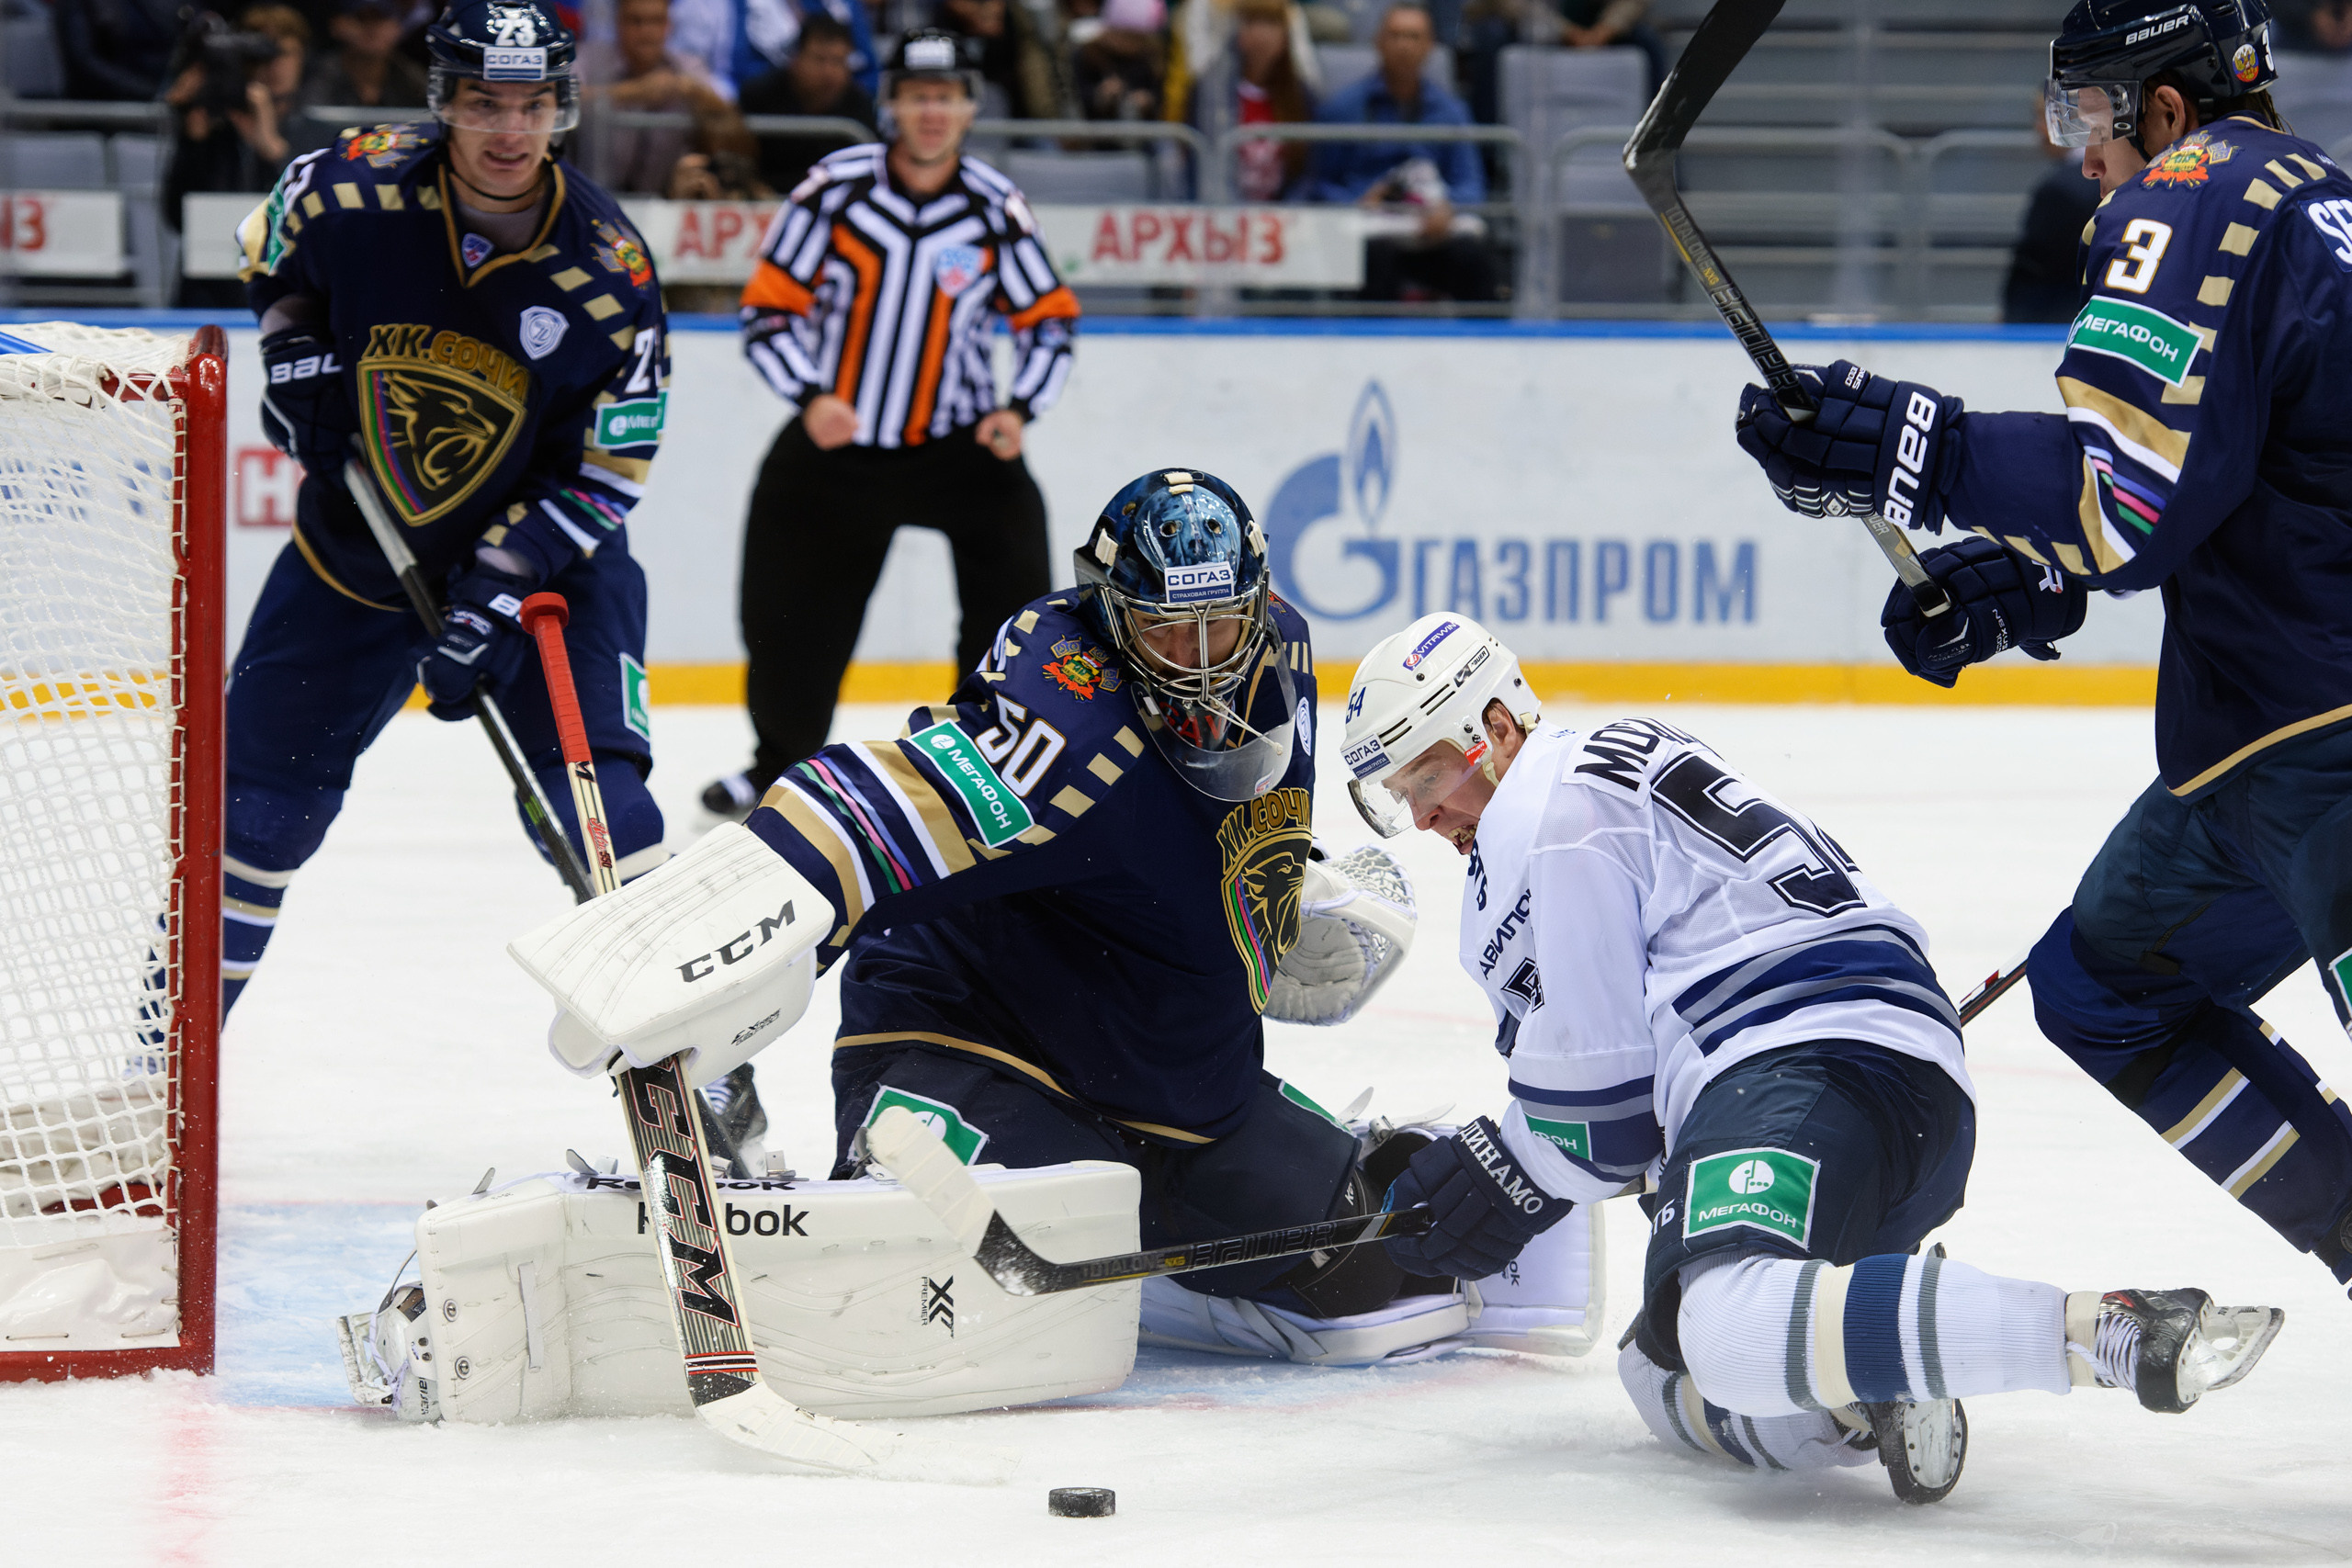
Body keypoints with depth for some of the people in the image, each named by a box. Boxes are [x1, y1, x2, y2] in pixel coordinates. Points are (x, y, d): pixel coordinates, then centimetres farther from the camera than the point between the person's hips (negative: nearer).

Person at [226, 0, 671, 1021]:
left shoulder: (609, 274, -20)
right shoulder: (354, 189, -18)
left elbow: (605, 474, -14)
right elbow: (270, 248, 8)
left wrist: (497, 593, -22)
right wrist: (293, 347, -8)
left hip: (545, 553, -2)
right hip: (355, 542, 2)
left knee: (591, 795, -18)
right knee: (260, 800, 5)